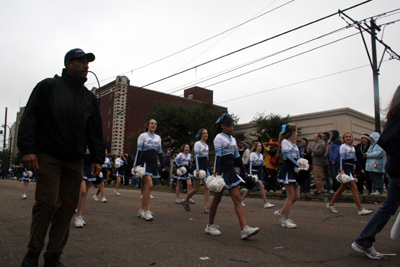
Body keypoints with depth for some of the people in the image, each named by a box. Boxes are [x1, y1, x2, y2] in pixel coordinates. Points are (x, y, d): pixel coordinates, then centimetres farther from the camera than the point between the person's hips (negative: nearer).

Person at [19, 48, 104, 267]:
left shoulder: (89, 97, 17)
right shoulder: (48, 87, 5)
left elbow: (95, 131, 17)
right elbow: (30, 117, -2)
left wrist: (97, 158, 8)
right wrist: (27, 149, -12)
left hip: (74, 161, 4)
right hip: (48, 156, -4)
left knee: (67, 208, 1)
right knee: (48, 201, -10)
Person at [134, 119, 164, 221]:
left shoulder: (158, 137, 16)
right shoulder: (143, 136, 2)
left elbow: (160, 152, 17)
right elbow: (139, 150, -4)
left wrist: (162, 166, 14)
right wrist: (136, 164, -11)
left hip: (153, 164, 5)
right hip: (145, 162, -5)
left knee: (146, 187, 6)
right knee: (149, 185, -17)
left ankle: (141, 210, 13)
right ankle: (147, 211, -11)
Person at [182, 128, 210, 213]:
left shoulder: (207, 145, 16)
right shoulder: (197, 143, -5)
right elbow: (196, 156, -13)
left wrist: (209, 168, 19)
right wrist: (197, 169, -21)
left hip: (206, 166, 7)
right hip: (199, 166, -7)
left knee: (207, 187, -3)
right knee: (196, 189, 0)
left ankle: (205, 207, -1)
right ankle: (185, 201, 23)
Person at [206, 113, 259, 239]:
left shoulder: (232, 139, 15)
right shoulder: (219, 137, -6)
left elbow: (237, 156, 17)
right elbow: (218, 156, -16)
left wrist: (244, 171, 16)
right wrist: (216, 172, -24)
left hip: (231, 172, 7)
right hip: (222, 171, -7)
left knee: (237, 199, -3)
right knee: (217, 199, 4)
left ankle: (244, 229, -8)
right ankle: (210, 226, 20)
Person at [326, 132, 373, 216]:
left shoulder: (352, 148, 20)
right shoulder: (343, 146, -4)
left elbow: (355, 160, 25)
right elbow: (341, 159, -13)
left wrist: (360, 169, 21)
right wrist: (342, 170, -23)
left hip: (350, 169, 8)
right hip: (345, 169, -8)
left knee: (342, 188, 11)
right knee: (354, 188, -13)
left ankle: (330, 204, 19)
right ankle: (361, 209, -13)